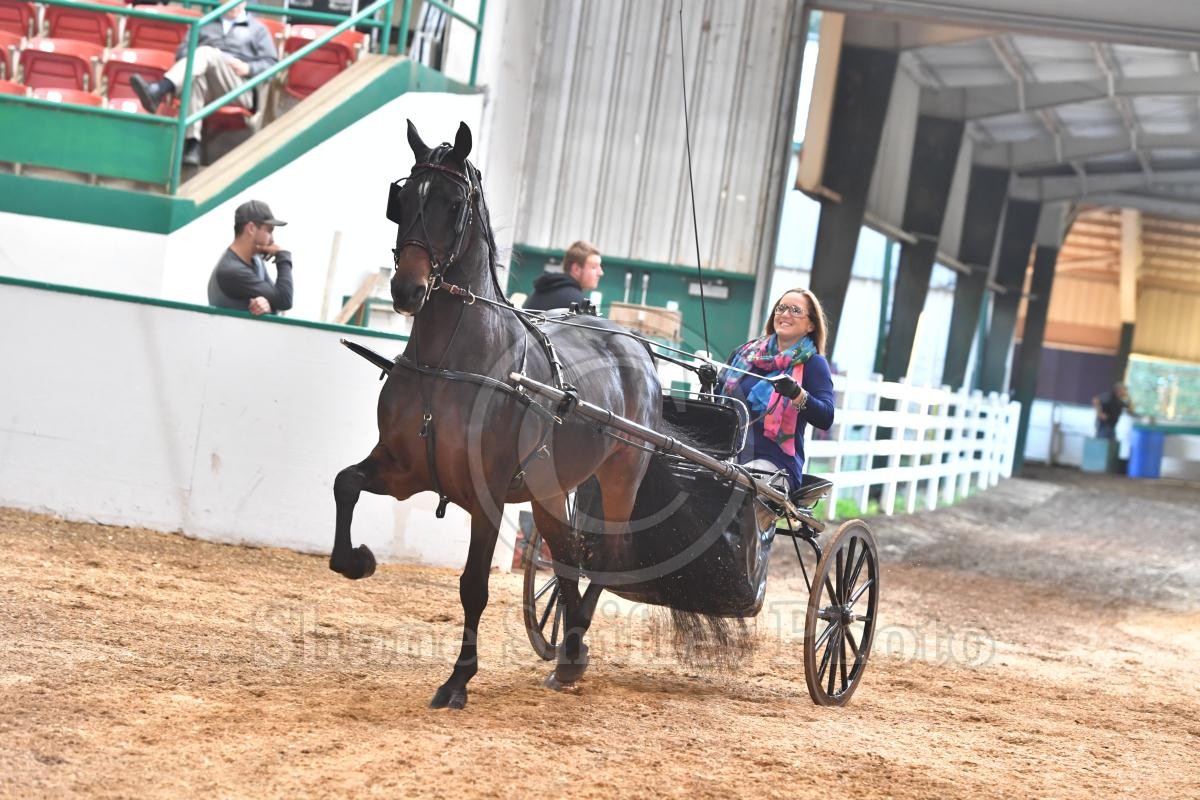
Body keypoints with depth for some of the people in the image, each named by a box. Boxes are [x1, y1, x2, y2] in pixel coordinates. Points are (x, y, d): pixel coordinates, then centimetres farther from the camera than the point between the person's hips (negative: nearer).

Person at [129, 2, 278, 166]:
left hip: (237, 90, -2)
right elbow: (183, 50, 20)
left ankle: (158, 91, -55)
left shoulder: (258, 29, 24)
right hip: (208, 90, 2)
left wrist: (248, 69, -7)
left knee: (206, 52, -31)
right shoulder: (205, 24, 31)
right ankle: (192, 143, -50)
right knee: (196, 76, -37)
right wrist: (192, 61, -4)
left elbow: (271, 64, 13)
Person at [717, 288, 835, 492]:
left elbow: (825, 419, -10)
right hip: (728, 452, 4)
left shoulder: (813, 364, 4)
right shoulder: (747, 352, 19)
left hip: (774, 462, -4)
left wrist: (796, 393, -27)